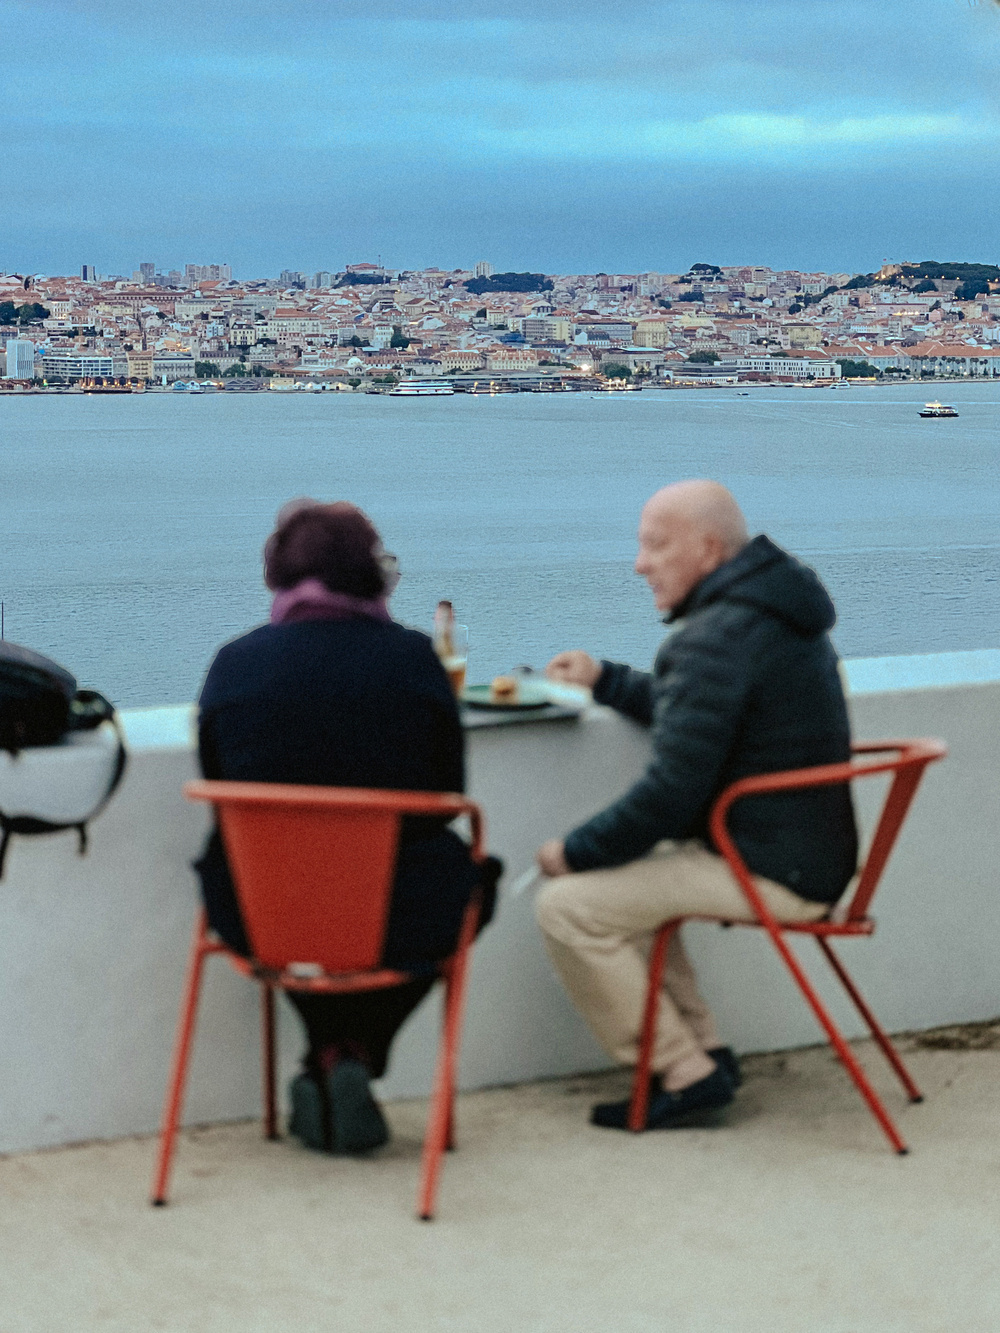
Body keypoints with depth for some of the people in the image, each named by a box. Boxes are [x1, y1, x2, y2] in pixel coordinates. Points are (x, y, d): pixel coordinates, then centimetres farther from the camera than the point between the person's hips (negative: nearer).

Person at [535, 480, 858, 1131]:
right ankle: (704, 1049, 20)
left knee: (569, 906, -12)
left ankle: (685, 1075, -4)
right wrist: (605, 679, 29)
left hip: (771, 875, -11)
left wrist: (578, 850, -11)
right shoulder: (775, 611, 13)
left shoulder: (718, 637, -20)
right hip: (809, 855, 11)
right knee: (617, 876, 26)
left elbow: (674, 788, -23)